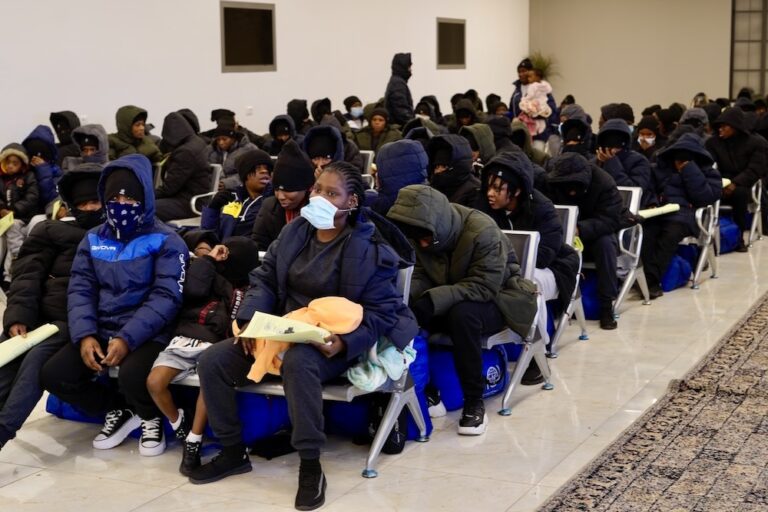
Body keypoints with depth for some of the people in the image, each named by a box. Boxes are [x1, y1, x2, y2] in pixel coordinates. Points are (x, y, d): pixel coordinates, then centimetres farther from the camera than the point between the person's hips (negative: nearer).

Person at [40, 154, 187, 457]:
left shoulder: (165, 241, -4)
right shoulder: (93, 240, 12)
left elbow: (165, 297, -12)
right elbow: (80, 290, 7)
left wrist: (127, 338, -23)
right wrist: (84, 335, -12)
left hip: (146, 335, -5)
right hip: (100, 331, 6)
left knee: (132, 377, -35)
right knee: (52, 375, -13)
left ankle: (150, 418, 3)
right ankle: (120, 410, 11)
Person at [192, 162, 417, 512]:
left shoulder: (367, 249, -11)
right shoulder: (294, 232, 6)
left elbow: (381, 311, -12)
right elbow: (264, 278, 9)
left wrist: (346, 342, -28)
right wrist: (250, 320, -9)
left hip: (330, 346, -6)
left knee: (298, 362, -42)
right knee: (212, 361, -10)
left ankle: (311, 466, -28)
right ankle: (233, 452, 6)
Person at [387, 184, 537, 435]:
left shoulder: (483, 231, -27)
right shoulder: (422, 232, -9)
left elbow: (484, 286, -30)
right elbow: (420, 275, -4)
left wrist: (435, 299, -40)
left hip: (495, 300, -5)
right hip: (449, 302, 5)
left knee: (462, 313, -39)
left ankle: (474, 402, -24)